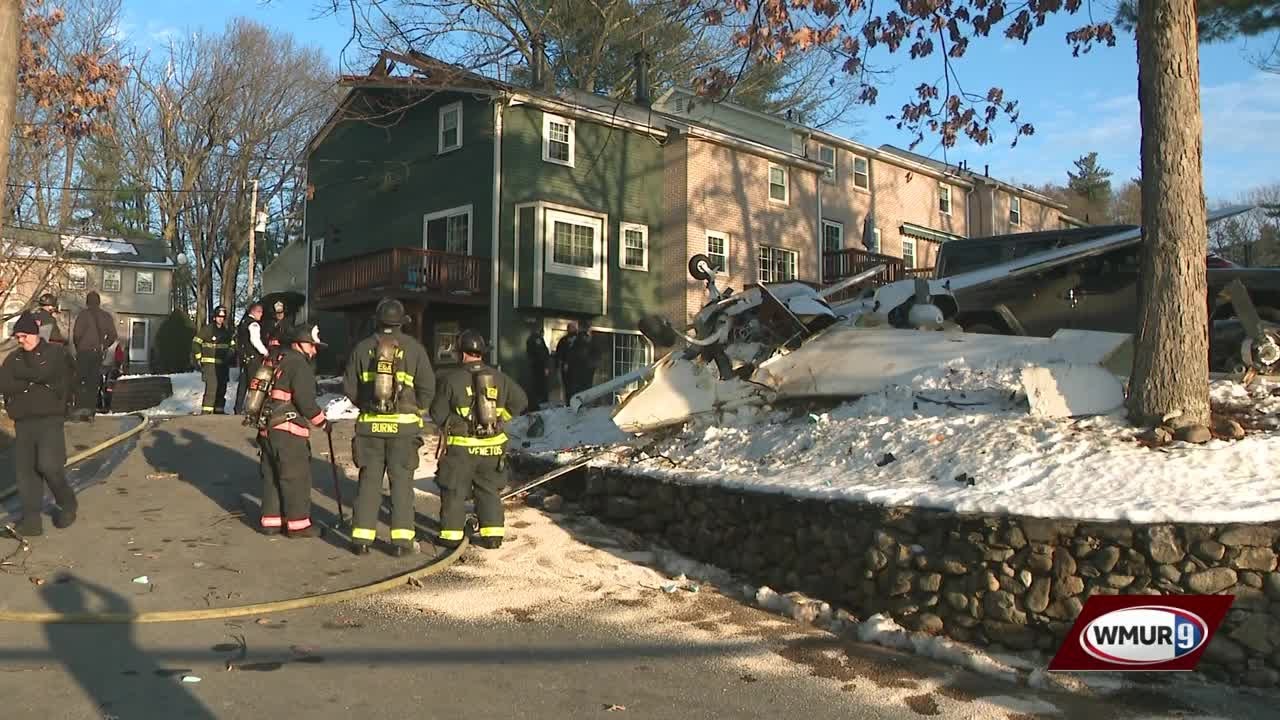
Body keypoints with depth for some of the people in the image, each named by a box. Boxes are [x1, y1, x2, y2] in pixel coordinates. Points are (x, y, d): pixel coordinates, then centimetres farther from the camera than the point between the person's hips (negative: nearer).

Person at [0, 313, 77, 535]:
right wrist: (31, 383, -10)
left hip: (49, 418, -5)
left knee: (48, 464, -16)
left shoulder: (55, 352, 1)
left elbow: (41, 373, -18)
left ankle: (67, 504, 7)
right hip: (22, 421, 5)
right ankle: (31, 518, 5)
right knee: (24, 470, 1)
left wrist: (19, 373, -3)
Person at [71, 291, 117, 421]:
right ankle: (90, 410, 6)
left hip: (84, 352, -3)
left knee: (80, 381, 2)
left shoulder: (83, 314, -6)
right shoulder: (106, 316, 6)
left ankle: (80, 407, -8)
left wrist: (78, 347, 5)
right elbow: (113, 336, 4)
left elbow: (76, 334, -11)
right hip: (98, 353, 3)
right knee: (94, 382, 7)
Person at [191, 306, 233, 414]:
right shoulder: (207, 329, -3)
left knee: (222, 387, 8)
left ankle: (219, 409, 18)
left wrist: (229, 358, 15)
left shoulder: (227, 331, 15)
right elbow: (195, 342, -2)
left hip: (223, 364, 6)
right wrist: (199, 358, -5)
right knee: (211, 386, -17)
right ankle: (206, 410, -15)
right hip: (210, 363, -6)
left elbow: (231, 346, 26)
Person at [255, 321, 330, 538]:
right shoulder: (299, 365, -11)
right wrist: (323, 422, -4)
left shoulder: (277, 360, 17)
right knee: (296, 477, -1)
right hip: (288, 430, -9)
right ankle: (298, 523, 3)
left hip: (267, 428, 9)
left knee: (271, 476, 15)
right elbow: (305, 401, -17)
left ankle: (271, 520, 21)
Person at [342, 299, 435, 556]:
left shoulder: (362, 347, 3)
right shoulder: (413, 348, -2)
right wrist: (417, 410, 11)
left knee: (369, 480, 9)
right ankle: (402, 539, 3)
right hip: (404, 425, -2)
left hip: (370, 424, 2)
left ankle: (362, 537, 9)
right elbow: (428, 386, -5)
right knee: (401, 481, 4)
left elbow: (349, 386, 4)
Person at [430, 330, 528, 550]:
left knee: (454, 492, 9)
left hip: (461, 446, -3)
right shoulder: (499, 378, 2)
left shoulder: (451, 379, -9)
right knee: (489, 490, 13)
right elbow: (520, 402, 9)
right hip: (492, 445, 4)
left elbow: (437, 413, -5)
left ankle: (451, 534, 13)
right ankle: (492, 535, 14)